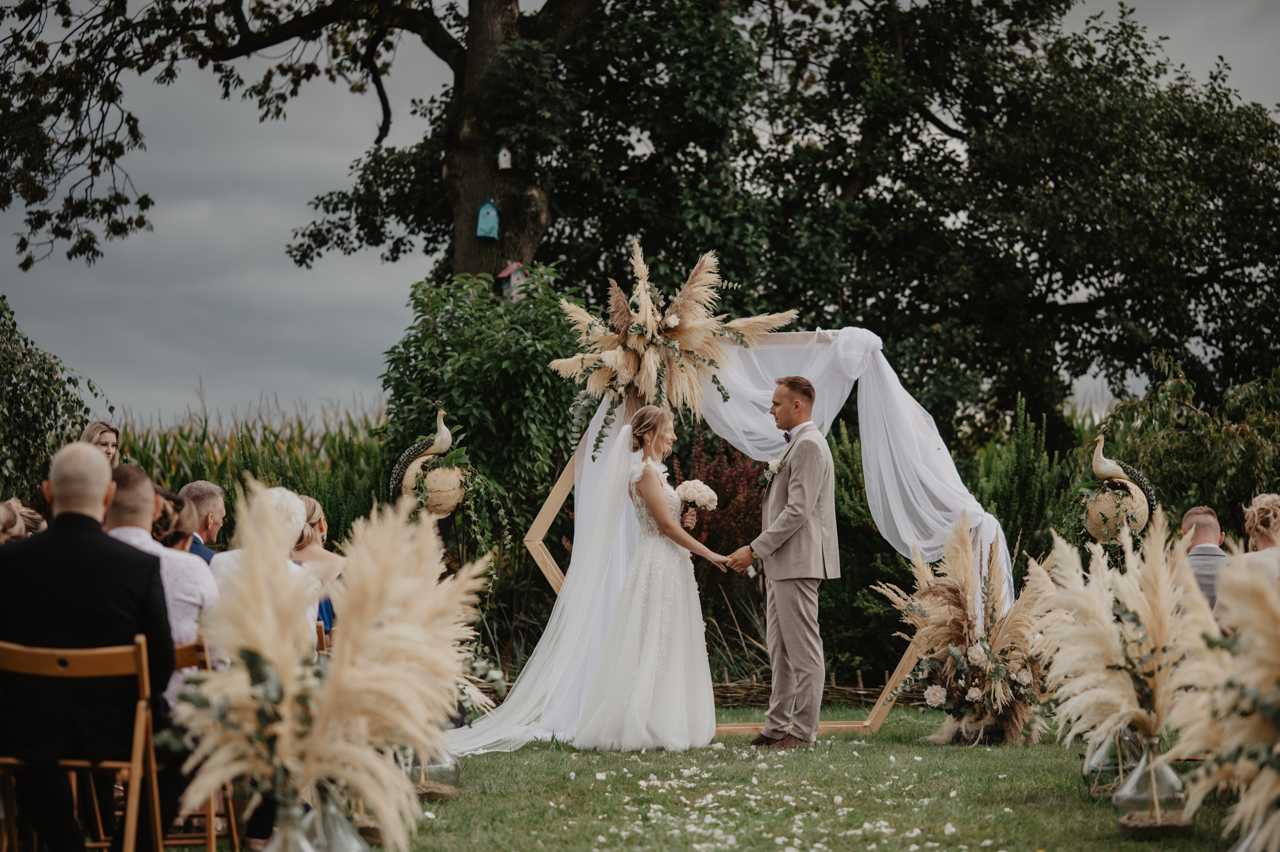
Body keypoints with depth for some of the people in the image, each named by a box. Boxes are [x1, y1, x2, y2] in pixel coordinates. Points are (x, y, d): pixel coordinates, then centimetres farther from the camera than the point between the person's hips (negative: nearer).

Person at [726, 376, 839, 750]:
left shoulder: (809, 445, -14)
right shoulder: (798, 444, 20)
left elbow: (797, 511, -21)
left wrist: (755, 550, -19)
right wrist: (765, 556, 20)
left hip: (799, 563, -11)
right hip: (784, 564, 11)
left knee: (803, 649, -6)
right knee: (780, 649, 12)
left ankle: (803, 731, -4)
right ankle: (776, 726, 16)